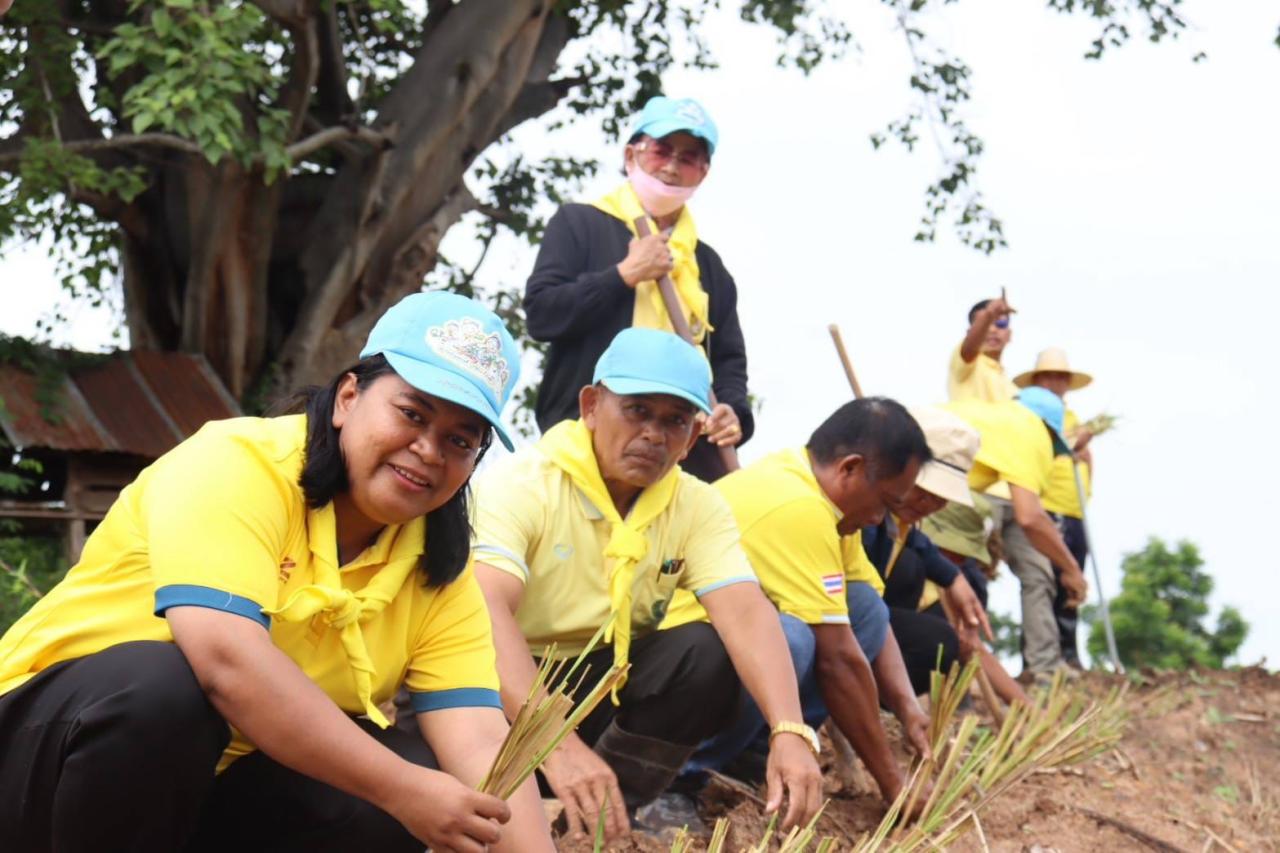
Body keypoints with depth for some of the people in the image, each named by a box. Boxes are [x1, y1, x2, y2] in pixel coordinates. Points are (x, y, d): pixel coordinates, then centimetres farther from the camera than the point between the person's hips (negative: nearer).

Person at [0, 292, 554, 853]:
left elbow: (482, 745, -15)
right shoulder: (242, 465, -21)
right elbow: (227, 659, -36)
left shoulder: (441, 575, -3)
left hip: (212, 797, 5)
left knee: (419, 770, -17)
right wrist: (402, 790, -36)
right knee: (162, 684, -35)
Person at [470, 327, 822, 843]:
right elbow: (487, 612, -36)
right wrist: (557, 744, -50)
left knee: (710, 653, -21)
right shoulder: (522, 484, -20)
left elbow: (746, 612, -19)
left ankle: (615, 809, -12)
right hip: (509, 690, -4)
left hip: (606, 686, 5)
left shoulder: (698, 506, -4)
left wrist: (790, 733, -38)